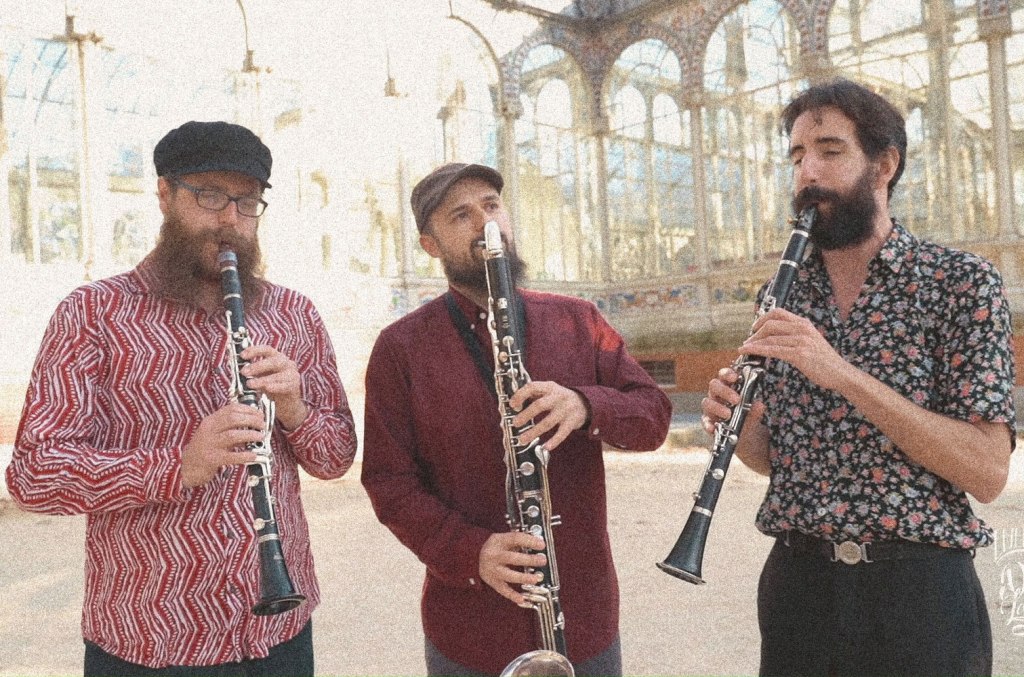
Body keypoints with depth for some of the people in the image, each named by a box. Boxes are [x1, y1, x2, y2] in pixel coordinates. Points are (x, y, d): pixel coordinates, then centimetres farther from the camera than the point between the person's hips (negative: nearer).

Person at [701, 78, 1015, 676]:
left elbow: (988, 473, -15)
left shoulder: (963, 282, -7)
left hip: (918, 586, -3)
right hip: (796, 582, 4)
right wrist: (735, 425, -12)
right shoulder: (784, 296, 5)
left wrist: (842, 373, -25)